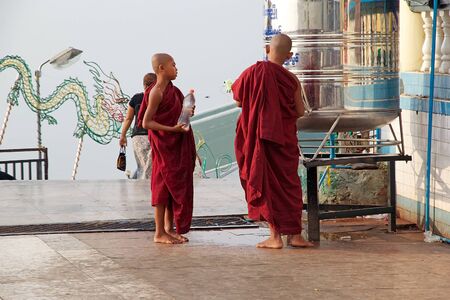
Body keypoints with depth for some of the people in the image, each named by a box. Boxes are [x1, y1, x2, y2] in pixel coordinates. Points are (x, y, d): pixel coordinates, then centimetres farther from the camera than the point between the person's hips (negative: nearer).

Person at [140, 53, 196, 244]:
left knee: (176, 186, 10)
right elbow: (146, 122, -17)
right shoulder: (156, 92, -15)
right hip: (164, 145, -9)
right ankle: (159, 233, 0)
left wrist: (187, 112, 3)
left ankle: (169, 229, 17)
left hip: (178, 145, 9)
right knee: (164, 185, -4)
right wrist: (172, 129, -24)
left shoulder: (172, 90, 11)